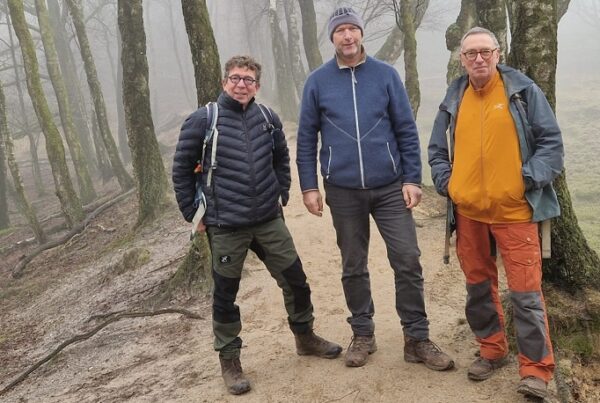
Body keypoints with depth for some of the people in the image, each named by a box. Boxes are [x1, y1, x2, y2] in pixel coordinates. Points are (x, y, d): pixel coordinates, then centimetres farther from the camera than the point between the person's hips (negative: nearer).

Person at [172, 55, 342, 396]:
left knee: (296, 281, 11)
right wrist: (193, 214, -1)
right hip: (225, 227, -3)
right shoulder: (202, 121, -8)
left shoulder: (268, 118, 2)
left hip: (270, 220, 4)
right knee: (226, 295, 8)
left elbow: (281, 159, 18)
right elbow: (182, 170, -2)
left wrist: (281, 196, 12)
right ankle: (229, 360, 27)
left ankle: (305, 337, 35)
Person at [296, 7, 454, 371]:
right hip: (343, 191, 1)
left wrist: (412, 179, -4)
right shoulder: (318, 81, 1)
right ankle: (363, 334, 27)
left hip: (390, 187, 0)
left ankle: (417, 339, 13)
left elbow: (407, 130, 1)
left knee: (408, 261, -1)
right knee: (354, 266, 11)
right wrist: (309, 186, -1)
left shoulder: (386, 75, 1)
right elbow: (307, 138, 4)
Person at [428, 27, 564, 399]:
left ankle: (536, 368, 10)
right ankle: (492, 350, 32)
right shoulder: (454, 99, 9)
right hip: (468, 211, 4)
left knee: (526, 291, -2)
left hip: (514, 210, -4)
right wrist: (446, 183, 3)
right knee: (479, 285, 14)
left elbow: (551, 141, -2)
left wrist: (529, 180, -12)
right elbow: (438, 149, 18)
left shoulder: (523, 90, -2)